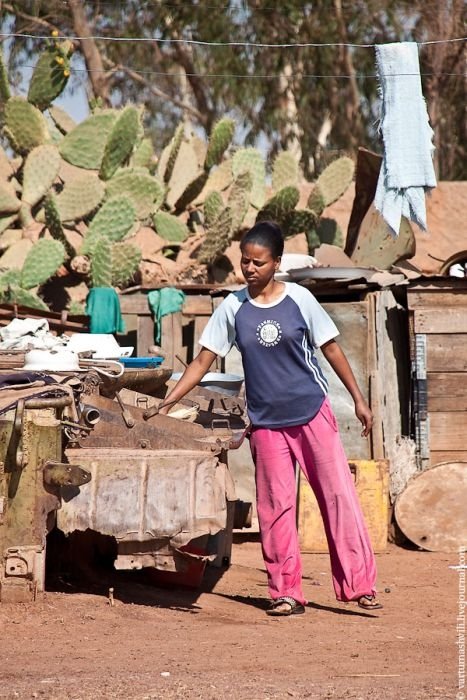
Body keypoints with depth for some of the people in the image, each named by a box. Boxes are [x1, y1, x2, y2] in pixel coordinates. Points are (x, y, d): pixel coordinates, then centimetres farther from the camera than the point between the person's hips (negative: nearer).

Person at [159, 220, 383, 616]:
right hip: (267, 422, 1)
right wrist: (166, 404, -5)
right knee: (276, 507, 2)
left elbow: (330, 347, 5)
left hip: (313, 413, -1)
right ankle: (287, 594, 8)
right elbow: (204, 361, 2)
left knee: (340, 495, -4)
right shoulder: (233, 309, 0)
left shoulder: (298, 299, -3)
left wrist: (358, 399, 5)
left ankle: (360, 585, -1)